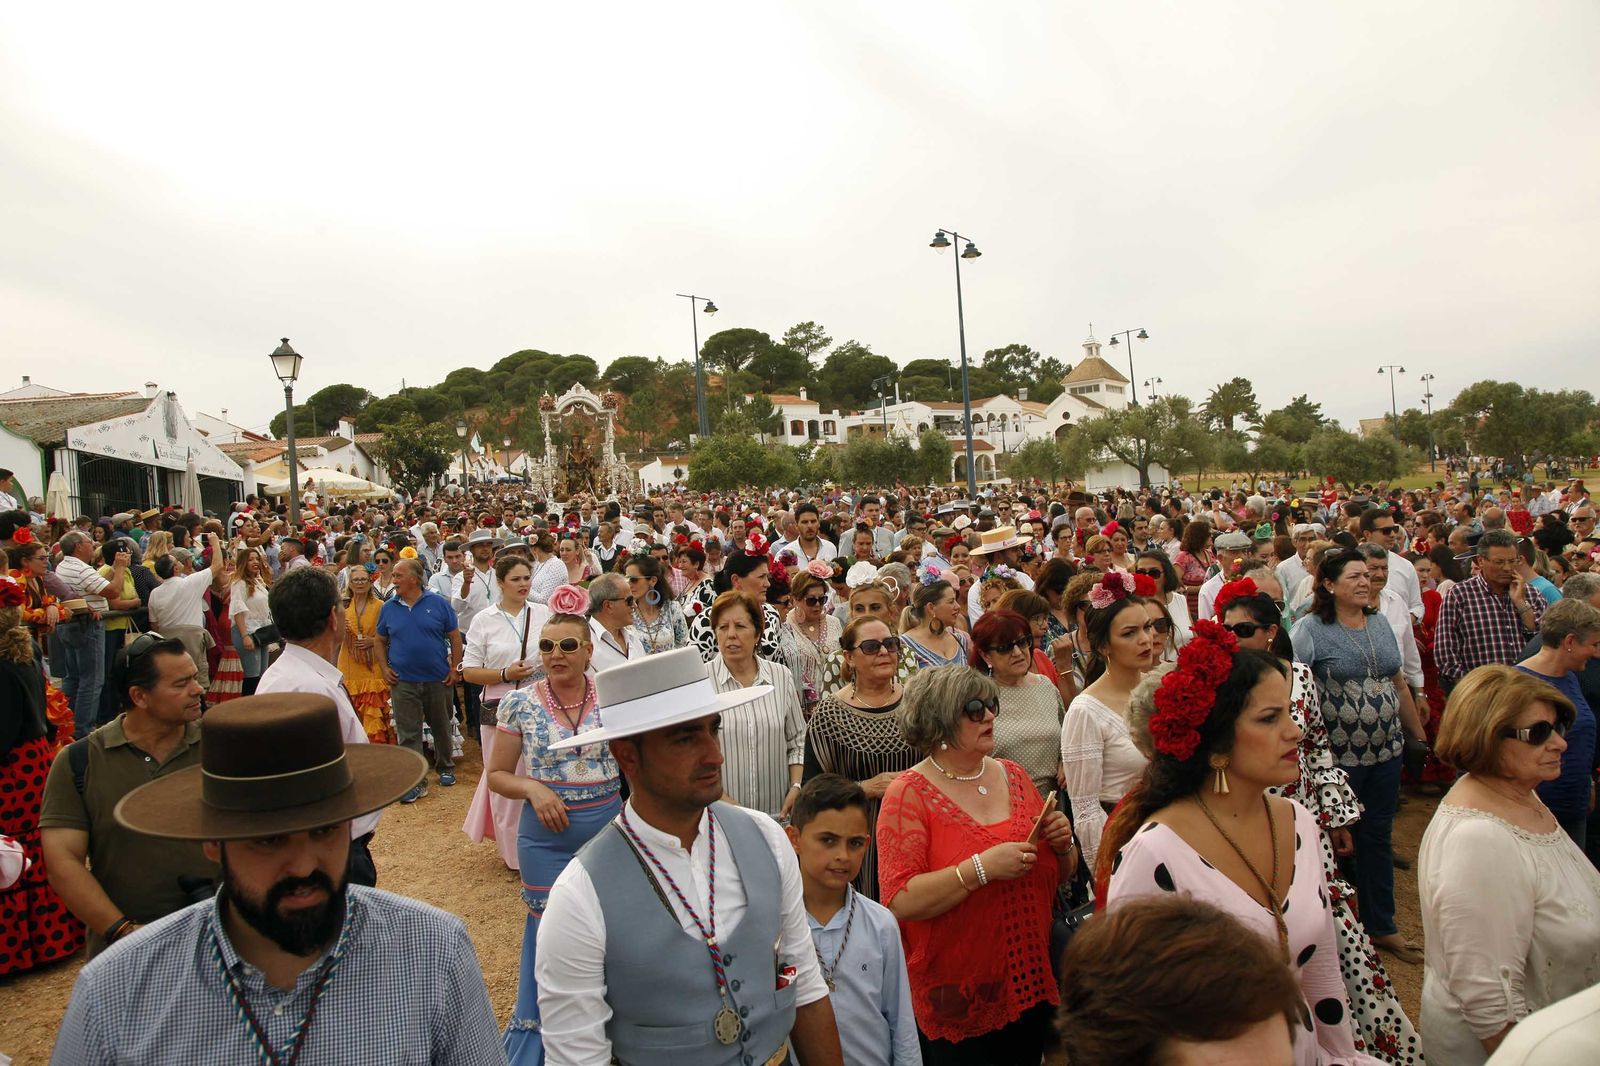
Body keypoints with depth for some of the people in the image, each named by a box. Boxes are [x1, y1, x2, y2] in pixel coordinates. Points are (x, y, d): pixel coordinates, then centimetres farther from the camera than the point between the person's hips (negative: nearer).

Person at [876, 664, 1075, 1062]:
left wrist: (1062, 845, -7)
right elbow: (900, 902, -23)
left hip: (1032, 983, 5)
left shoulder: (1013, 776, 4)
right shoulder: (909, 794, -13)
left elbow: (1058, 877, 14)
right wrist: (982, 868, -29)